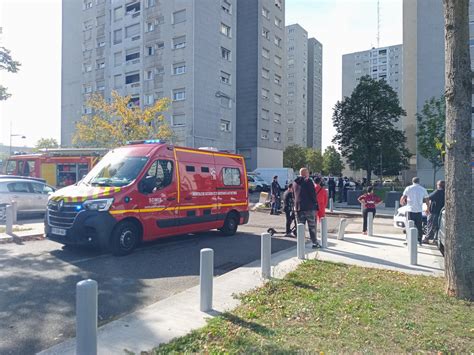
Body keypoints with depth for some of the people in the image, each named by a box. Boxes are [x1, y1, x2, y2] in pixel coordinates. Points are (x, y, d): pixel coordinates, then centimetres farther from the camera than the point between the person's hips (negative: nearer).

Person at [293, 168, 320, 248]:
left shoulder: (295, 182, 11)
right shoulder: (308, 181, -9)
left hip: (298, 207, 5)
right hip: (309, 207, -5)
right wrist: (316, 207, -6)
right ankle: (315, 243, 7)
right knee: (312, 226, 3)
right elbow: (313, 195, -11)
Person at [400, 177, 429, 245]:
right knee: (419, 227, 10)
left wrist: (402, 202, 14)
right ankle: (419, 241, 12)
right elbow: (427, 200, 9)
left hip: (410, 210, -2)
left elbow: (403, 198, -7)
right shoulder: (423, 189, 6)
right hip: (419, 210, 2)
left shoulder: (408, 188, -1)